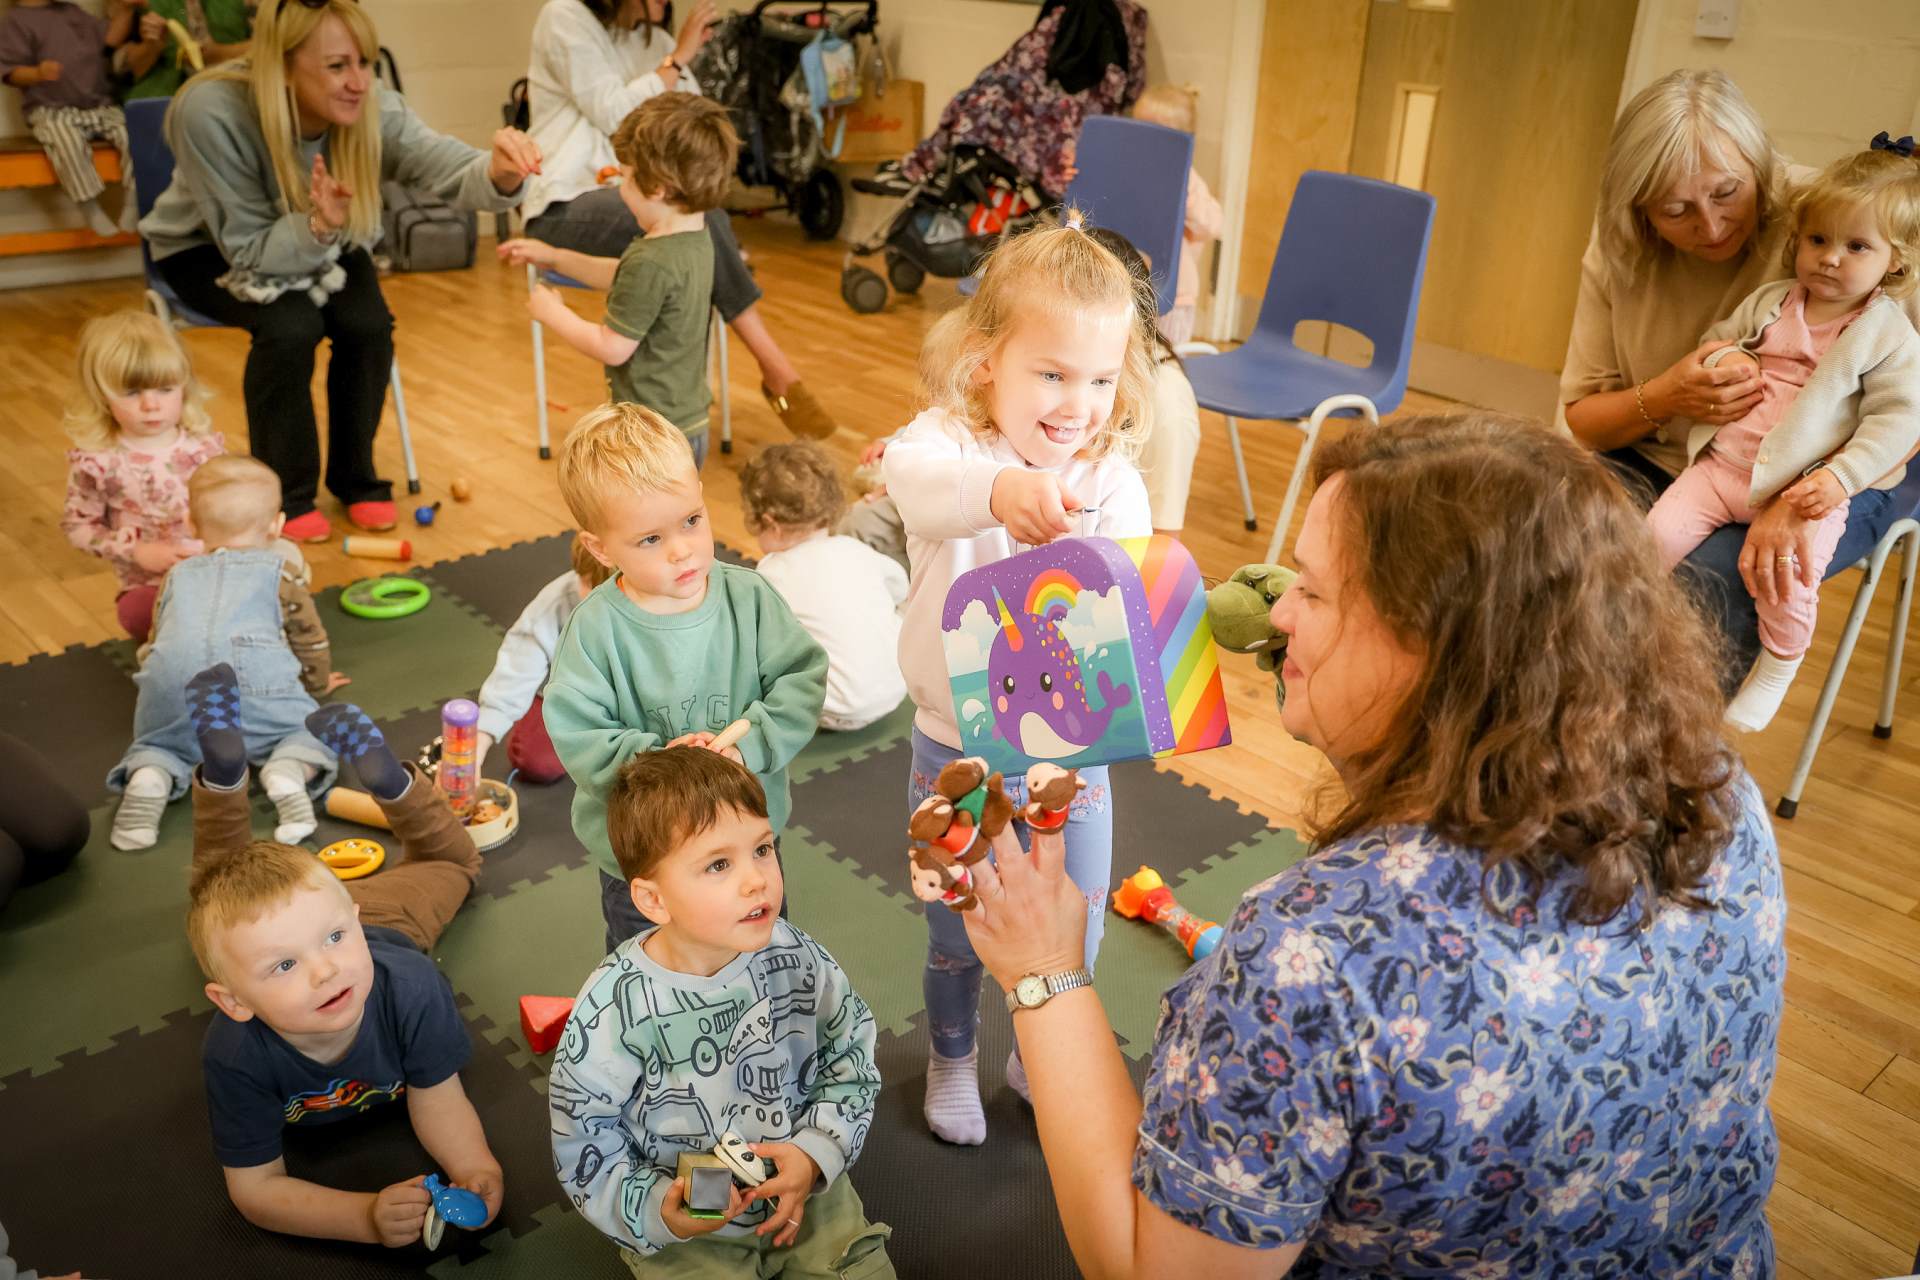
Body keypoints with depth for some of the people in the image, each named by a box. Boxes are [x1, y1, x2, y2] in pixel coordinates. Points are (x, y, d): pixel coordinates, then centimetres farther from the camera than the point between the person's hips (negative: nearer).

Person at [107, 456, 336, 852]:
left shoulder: (177, 576, 35)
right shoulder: (278, 574, 26)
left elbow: (154, 641, 42)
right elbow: (309, 637, 30)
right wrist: (317, 681, 51)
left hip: (172, 686, 3)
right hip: (258, 680, -3)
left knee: (157, 744, 27)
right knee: (309, 729, 14)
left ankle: (150, 779, -9)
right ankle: (290, 772, -21)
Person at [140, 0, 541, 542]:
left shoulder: (373, 108, -24)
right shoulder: (210, 112, -33)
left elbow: (445, 167, -39)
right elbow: (249, 250, -27)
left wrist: (498, 174, -62)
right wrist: (318, 227, -47)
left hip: (316, 239, 4)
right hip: (208, 248, -3)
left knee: (368, 322, -23)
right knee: (291, 324, -30)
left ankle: (355, 477, 2)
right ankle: (284, 494, -8)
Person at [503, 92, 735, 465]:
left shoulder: (652, 261, -26)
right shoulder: (694, 238, 5)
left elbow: (612, 348, -19)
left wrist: (552, 312, -4)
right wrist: (555, 257, 23)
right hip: (688, 423, 10)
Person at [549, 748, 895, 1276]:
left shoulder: (798, 959, -13)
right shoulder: (613, 1010, -22)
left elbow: (852, 1064, 0)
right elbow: (584, 1148, -12)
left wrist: (815, 1152, -13)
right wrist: (656, 1213, -25)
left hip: (808, 1192, 2)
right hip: (684, 1232, -2)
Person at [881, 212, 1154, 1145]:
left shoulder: (1112, 479, -10)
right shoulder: (952, 440, -16)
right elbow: (913, 473, -41)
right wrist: (1000, 488, -63)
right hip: (959, 754, -2)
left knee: (1072, 940, 18)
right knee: (955, 936, 19)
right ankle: (951, 1057, 50)